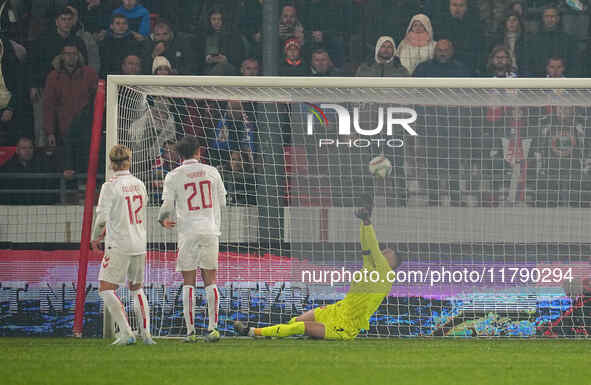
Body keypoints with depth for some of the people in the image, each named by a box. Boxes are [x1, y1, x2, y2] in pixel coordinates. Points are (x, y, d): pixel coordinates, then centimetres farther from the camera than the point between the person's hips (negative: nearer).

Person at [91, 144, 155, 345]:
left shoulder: (110, 186, -11)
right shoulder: (139, 185, 7)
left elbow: (102, 218, -14)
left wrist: (95, 238, 6)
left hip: (118, 246, -6)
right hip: (139, 244, 6)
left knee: (106, 290, -2)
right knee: (137, 289, 19)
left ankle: (126, 332, -14)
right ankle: (146, 334, 13)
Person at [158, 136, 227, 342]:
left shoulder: (174, 176, -2)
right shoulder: (211, 172, 5)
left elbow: (167, 205, -3)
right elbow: (222, 202, 12)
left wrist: (163, 220, 19)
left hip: (188, 232, -2)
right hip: (210, 230, 2)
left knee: (188, 283, 2)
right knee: (210, 281, 7)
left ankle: (190, 331, -1)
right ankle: (213, 327, -1)